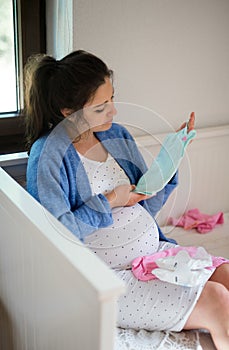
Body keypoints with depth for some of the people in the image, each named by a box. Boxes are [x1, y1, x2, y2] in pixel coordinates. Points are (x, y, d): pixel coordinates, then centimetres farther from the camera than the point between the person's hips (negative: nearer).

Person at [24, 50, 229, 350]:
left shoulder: (117, 135, 8)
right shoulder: (48, 154, -12)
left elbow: (147, 206, 10)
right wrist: (109, 202, -15)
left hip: (156, 251, 7)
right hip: (112, 276, -7)